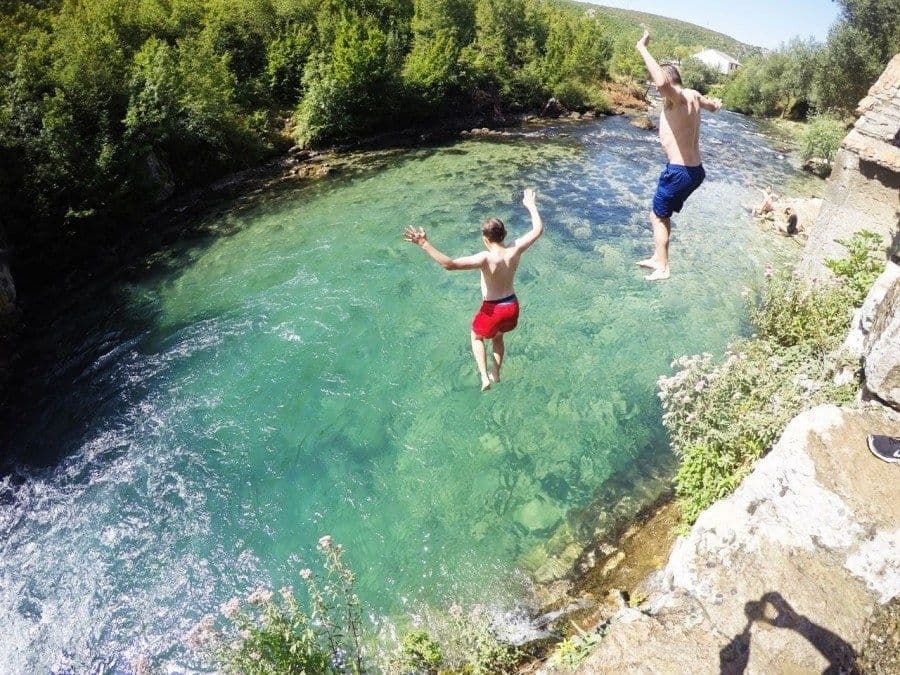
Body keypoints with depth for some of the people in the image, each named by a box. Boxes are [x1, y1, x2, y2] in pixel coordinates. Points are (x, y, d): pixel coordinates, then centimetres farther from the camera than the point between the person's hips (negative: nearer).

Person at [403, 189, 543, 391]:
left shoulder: (485, 258, -31)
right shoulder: (515, 250, -16)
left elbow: (449, 264, -42)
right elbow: (538, 230, 1)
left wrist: (425, 245, -41)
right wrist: (531, 206, 14)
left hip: (492, 309, -5)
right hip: (512, 306, 5)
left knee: (477, 337, 27)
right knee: (498, 337, 34)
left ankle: (484, 377, 19)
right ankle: (496, 374, 50)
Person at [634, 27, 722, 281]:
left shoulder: (676, 97, -17)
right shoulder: (693, 95, 9)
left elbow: (662, 81, -41)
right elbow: (714, 106, 31)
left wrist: (643, 48, -30)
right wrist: (714, 102, 55)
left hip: (679, 171, -9)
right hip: (696, 171, 9)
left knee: (658, 217, 7)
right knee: (663, 215, 22)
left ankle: (662, 268, 12)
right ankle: (657, 258, 34)